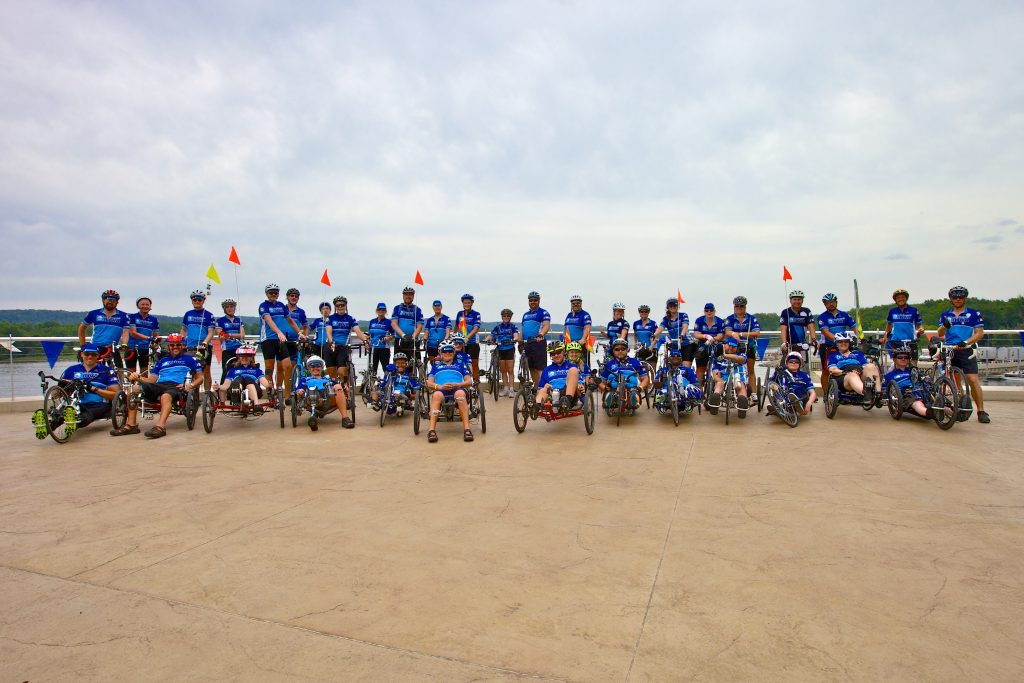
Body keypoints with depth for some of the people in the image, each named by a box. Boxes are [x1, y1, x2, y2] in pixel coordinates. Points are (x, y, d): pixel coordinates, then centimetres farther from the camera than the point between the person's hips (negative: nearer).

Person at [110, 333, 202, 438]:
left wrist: (191, 385, -8)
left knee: (165, 396, -40)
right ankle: (131, 425, -26)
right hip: (158, 386, 5)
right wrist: (138, 377, 2)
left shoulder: (189, 360, 21)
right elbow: (151, 380, 23)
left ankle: (160, 427, -58)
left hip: (176, 386, -4)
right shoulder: (162, 361, 31)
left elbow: (200, 377, 13)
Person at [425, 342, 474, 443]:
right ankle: (432, 430, -47)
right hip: (440, 389, 0)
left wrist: (458, 385, -5)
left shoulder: (460, 365, 34)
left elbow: (469, 381, 19)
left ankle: (467, 429, -47)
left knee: (460, 393, -39)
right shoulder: (436, 366, 34)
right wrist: (440, 386, -5)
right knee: (437, 395, -39)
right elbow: (429, 383, 19)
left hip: (457, 389, 0)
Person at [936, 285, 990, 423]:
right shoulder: (945, 315, 13)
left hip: (967, 351, -3)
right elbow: (940, 334, 5)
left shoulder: (974, 314, 5)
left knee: (973, 380, -11)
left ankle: (981, 411, -7)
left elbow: (980, 333, -3)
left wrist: (966, 342, -19)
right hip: (949, 351, 3)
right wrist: (944, 326, -17)